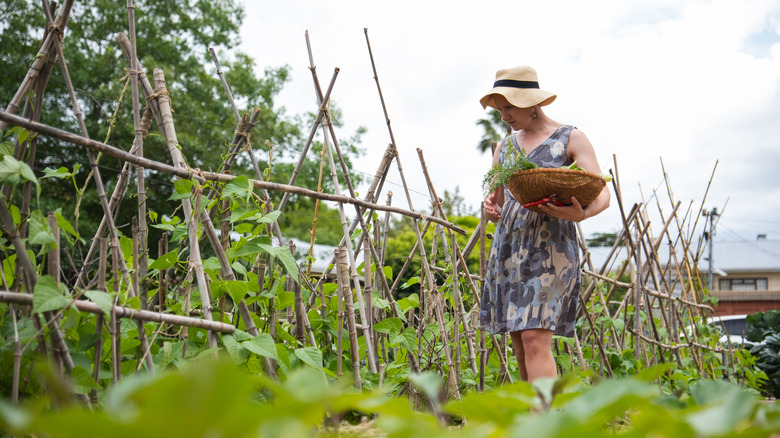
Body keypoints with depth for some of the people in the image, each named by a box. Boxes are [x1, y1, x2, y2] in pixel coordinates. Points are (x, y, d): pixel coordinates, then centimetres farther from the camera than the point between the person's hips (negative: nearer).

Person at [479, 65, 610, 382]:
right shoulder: (504, 147, 17)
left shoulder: (570, 138, 2)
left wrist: (581, 214, -28)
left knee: (535, 338, -16)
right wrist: (491, 210, -4)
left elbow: (602, 195, -5)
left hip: (551, 248, -5)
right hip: (508, 248, 6)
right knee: (519, 343, 4)